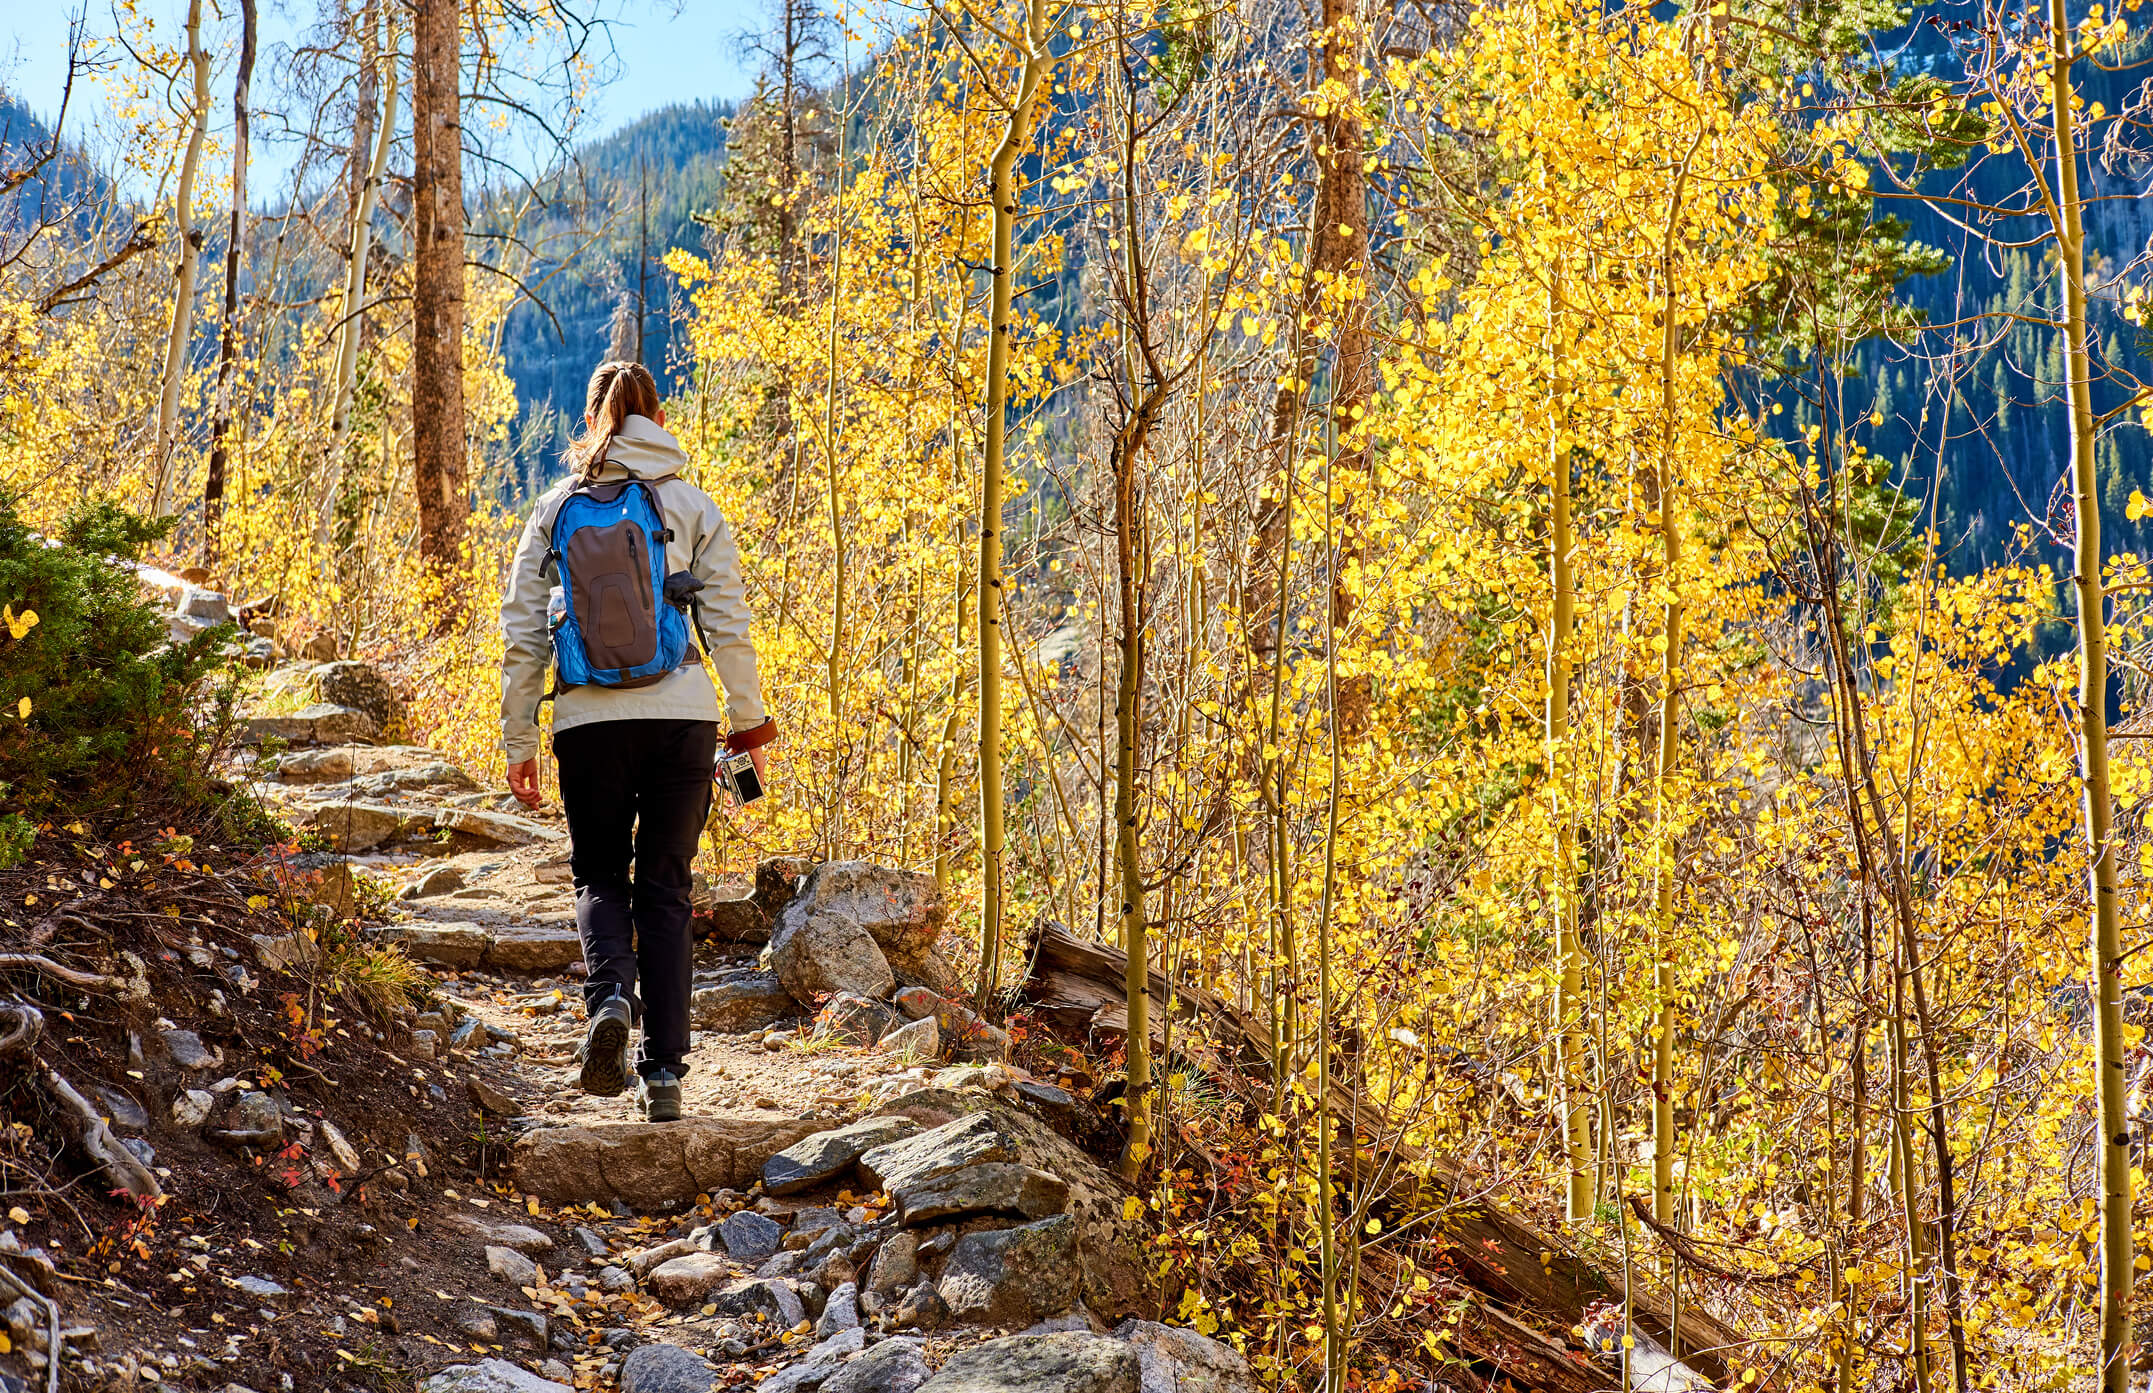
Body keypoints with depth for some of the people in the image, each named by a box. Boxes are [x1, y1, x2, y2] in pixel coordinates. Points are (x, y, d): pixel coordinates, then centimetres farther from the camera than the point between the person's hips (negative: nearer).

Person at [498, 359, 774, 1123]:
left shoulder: (555, 510, 4)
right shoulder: (692, 507, 3)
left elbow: (522, 635, 3)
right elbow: (728, 625, 0)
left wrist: (519, 741, 9)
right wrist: (748, 716, 12)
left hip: (589, 721, 0)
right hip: (680, 716, 0)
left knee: (600, 875, 17)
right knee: (665, 888, 10)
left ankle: (610, 995, -13)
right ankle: (664, 1072, 7)